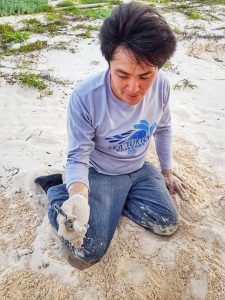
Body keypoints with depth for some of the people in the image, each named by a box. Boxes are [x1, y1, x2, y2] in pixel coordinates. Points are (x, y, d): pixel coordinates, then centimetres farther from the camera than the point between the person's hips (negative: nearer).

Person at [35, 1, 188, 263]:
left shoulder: (161, 85, -17)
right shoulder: (85, 97, -31)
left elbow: (163, 129, 2)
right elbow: (78, 157, -22)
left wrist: (167, 172, 13)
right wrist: (78, 197, -42)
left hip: (140, 169, 5)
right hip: (101, 173, -4)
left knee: (168, 225, -2)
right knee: (88, 251, -11)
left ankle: (113, 199, 14)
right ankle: (57, 190, 12)